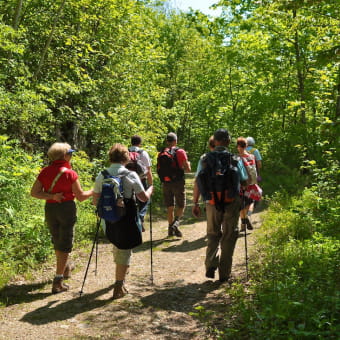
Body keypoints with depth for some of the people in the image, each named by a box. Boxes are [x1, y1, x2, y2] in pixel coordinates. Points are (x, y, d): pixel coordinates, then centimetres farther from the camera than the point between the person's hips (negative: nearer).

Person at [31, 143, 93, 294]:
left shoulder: (45, 172, -1)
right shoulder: (70, 173, -14)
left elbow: (34, 192, -5)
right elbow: (80, 196, -8)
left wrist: (51, 196, -9)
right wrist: (94, 191, 7)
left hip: (50, 209, 5)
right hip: (67, 208, -5)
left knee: (57, 241, 23)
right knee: (64, 244, 4)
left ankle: (65, 267, 45)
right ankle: (58, 281, 2)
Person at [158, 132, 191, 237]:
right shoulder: (180, 152, -7)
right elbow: (188, 169, -7)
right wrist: (188, 164, 13)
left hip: (166, 183, 3)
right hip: (178, 182, -3)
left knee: (170, 207, 12)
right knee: (181, 206, 8)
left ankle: (171, 229, 15)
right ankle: (176, 223, -16)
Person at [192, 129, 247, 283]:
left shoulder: (205, 159, -1)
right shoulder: (235, 159, -3)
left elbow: (197, 182, -2)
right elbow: (245, 181, 5)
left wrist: (195, 203, 5)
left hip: (212, 202, 1)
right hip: (232, 202, -1)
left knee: (213, 234, 20)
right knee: (228, 237, 11)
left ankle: (211, 265, 2)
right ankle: (224, 273, 14)